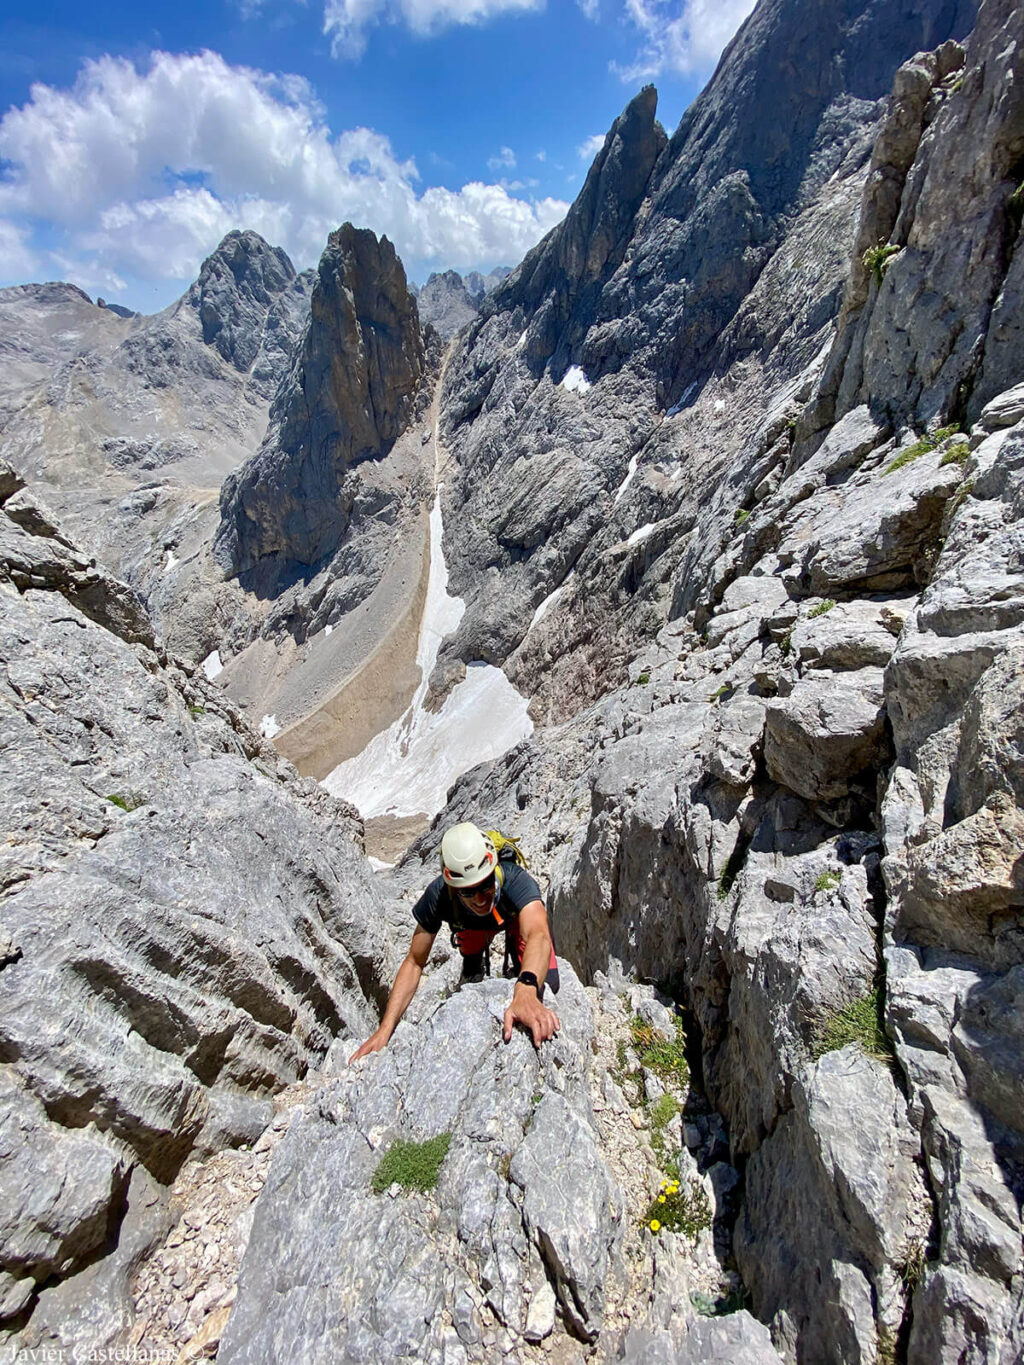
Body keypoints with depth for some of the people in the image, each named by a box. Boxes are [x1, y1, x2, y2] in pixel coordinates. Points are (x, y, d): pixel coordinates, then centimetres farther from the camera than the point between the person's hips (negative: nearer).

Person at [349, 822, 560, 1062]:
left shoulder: (515, 879, -47)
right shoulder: (438, 895, -39)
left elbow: (538, 936, -63)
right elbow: (415, 962, -30)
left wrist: (526, 991, -82)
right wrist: (385, 1030, -38)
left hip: (517, 916, -2)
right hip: (472, 925, 2)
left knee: (546, 985, -14)